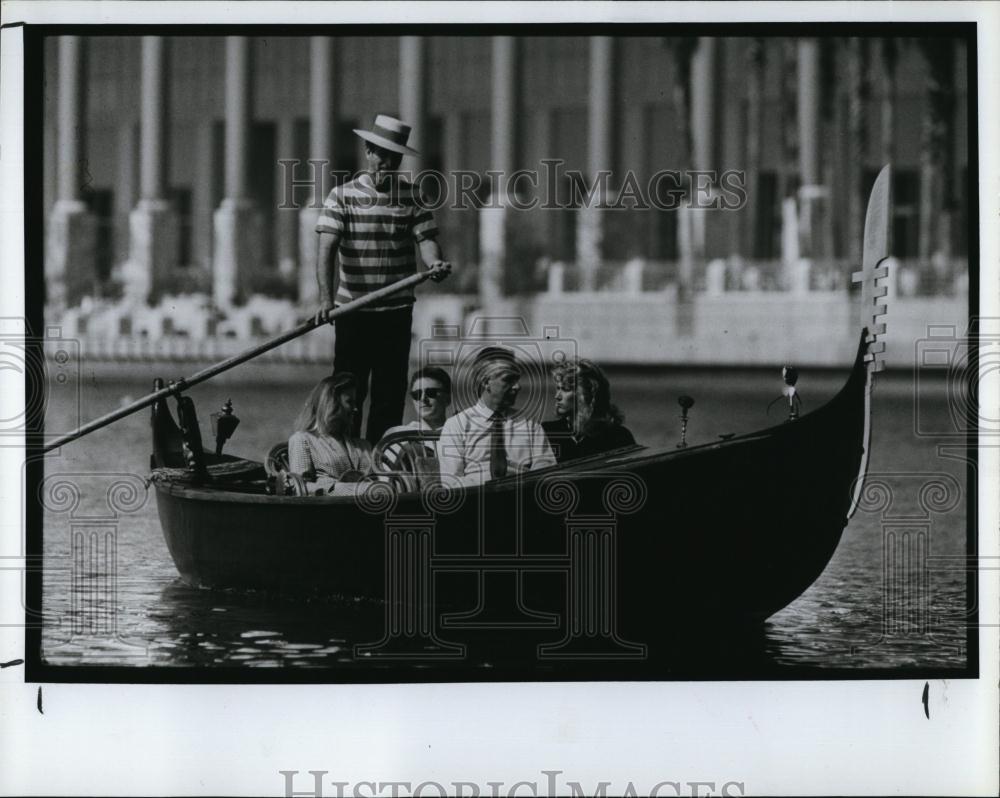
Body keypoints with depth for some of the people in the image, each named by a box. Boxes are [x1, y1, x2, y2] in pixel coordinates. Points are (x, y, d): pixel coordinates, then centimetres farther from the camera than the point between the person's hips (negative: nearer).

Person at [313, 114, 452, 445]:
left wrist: (435, 262, -29)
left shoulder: (411, 196, 6)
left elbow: (425, 238, -4)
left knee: (391, 393, 4)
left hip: (397, 311, 2)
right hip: (353, 310, -2)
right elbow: (326, 249, -12)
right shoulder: (343, 196, -3)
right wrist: (326, 299, -26)